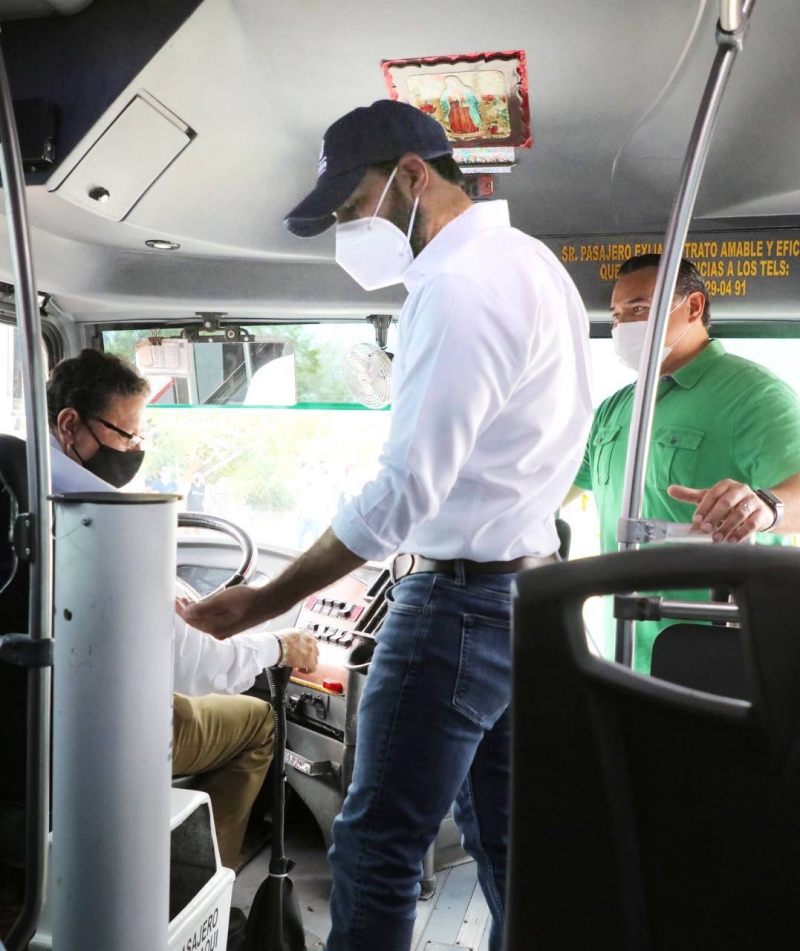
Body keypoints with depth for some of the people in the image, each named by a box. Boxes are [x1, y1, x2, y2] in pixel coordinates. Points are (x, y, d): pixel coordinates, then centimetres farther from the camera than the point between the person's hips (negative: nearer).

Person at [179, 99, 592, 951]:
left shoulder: (463, 286, -17)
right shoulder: (532, 262, 15)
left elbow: (405, 489, -23)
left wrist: (263, 604, -18)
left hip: (458, 603, -10)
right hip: (531, 590, 10)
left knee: (376, 847, 2)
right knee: (503, 844, 19)